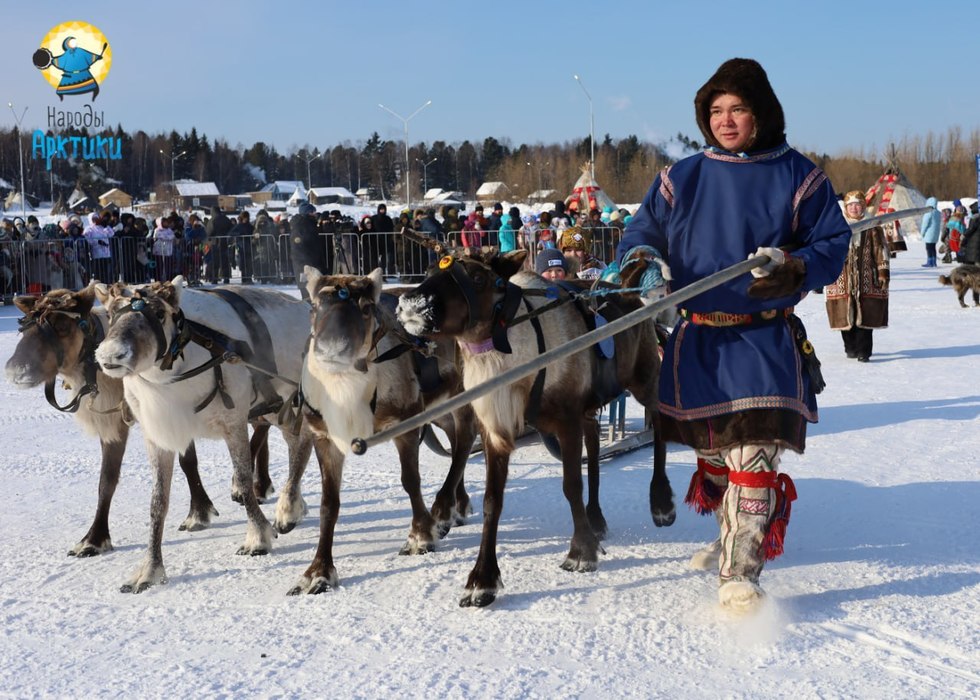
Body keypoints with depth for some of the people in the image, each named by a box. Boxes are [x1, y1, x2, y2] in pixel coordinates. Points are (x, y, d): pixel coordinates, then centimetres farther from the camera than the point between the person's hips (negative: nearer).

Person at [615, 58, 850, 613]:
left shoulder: (798, 177, 0)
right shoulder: (683, 177, 7)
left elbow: (834, 244, 0)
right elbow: (643, 230, 8)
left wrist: (795, 270, -20)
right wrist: (643, 262, -16)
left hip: (767, 341, -3)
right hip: (698, 339, 4)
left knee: (755, 453, -15)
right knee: (711, 451, 15)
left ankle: (740, 571, -12)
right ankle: (736, 536, 39)